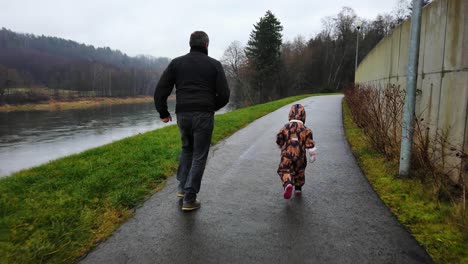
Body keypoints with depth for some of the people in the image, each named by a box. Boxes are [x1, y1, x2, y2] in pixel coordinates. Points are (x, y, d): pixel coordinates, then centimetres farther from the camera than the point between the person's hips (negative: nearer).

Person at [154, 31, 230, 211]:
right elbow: (224, 95, -1)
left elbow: (161, 90, 3)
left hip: (182, 114, 3)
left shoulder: (176, 63, 9)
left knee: (187, 148, 26)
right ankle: (189, 199, 6)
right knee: (199, 156, 5)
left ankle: (183, 187, 24)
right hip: (204, 115, -3)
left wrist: (163, 112, 13)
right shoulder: (214, 64, 3)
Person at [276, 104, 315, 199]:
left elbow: (279, 140, 2)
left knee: (285, 171, 1)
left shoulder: (285, 128, -2)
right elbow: (309, 143, -4)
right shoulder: (305, 129, -2)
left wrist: (282, 147, 22)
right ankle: (298, 188, 31)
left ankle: (288, 184, -28)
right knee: (299, 172, 23)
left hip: (286, 155, -2)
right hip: (300, 155, 2)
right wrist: (312, 153, 8)